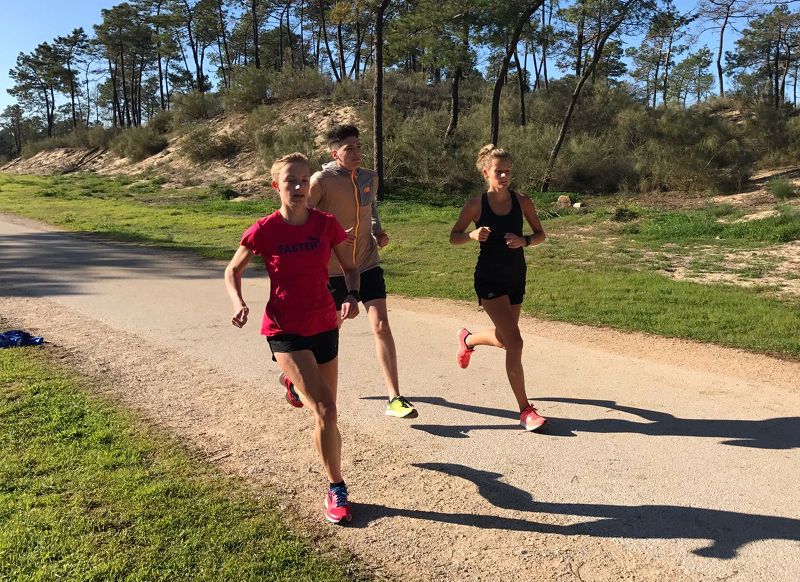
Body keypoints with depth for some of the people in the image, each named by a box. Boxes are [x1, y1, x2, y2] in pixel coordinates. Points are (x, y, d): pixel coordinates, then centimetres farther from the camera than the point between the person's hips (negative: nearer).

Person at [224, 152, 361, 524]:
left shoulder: (326, 224, -4)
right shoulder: (264, 230, -11)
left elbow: (350, 267, 8)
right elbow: (232, 271, 3)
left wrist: (352, 296, -12)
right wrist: (239, 304, -15)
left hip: (324, 326, 4)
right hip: (285, 330, -4)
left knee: (325, 412, 16)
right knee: (325, 410, -18)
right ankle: (336, 490, 2)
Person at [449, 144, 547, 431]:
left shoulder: (522, 202, -1)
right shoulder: (475, 205, -9)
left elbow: (540, 234, 7)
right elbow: (453, 237, 0)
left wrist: (523, 241, -14)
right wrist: (473, 235, -21)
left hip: (516, 278, 5)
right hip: (489, 280, -5)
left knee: (504, 339, 19)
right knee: (514, 342, -15)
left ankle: (467, 339, 54)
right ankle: (525, 409, -4)